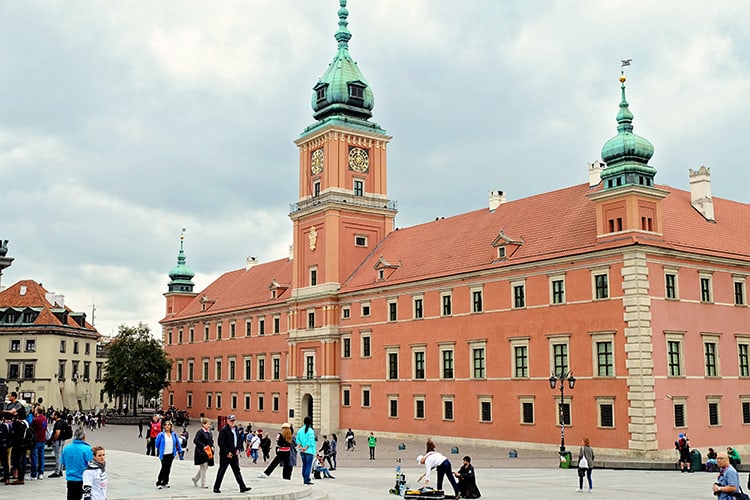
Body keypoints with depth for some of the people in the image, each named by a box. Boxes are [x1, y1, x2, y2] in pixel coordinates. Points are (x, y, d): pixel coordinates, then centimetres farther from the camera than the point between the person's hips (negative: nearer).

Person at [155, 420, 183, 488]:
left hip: (171, 454, 4)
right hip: (164, 454, -4)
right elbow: (157, 444, 4)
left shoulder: (174, 434, 2)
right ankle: (159, 483, 5)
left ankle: (165, 482, 19)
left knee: (168, 468, 9)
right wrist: (159, 450, 14)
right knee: (164, 468, -7)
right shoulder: (161, 435, -9)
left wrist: (180, 452, 12)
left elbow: (177, 443, 11)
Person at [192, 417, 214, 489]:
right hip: (201, 452, -8)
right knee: (203, 467, -4)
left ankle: (195, 478, 31)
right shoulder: (200, 432, -12)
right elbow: (195, 440, -19)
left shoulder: (209, 432, 11)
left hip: (208, 452, 8)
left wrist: (212, 446, 2)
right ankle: (203, 483, 6)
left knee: (205, 467, 12)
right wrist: (203, 446, -22)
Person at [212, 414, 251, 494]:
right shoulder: (223, 430, -12)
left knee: (237, 470, 5)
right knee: (221, 471, 1)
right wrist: (227, 453, -16)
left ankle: (242, 487, 3)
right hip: (225, 455, -7)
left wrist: (237, 449, 8)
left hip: (234, 454, 7)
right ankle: (216, 488, 11)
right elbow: (221, 442, -16)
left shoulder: (235, 429, 13)